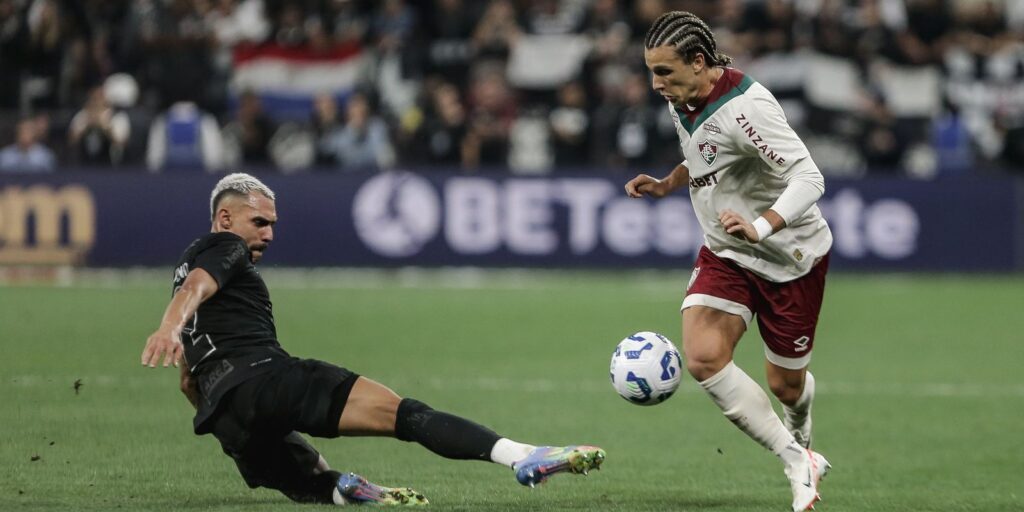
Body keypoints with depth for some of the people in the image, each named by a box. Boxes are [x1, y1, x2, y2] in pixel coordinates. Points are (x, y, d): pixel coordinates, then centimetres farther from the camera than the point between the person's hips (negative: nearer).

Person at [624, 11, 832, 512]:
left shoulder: (744, 108, -28)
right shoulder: (681, 101, -2)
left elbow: (808, 178, -33)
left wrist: (761, 227, -47)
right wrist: (666, 185, 2)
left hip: (789, 256, -7)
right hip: (724, 253, 7)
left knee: (785, 384, 7)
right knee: (703, 357, -19)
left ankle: (800, 443, 46)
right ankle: (798, 463, -7)